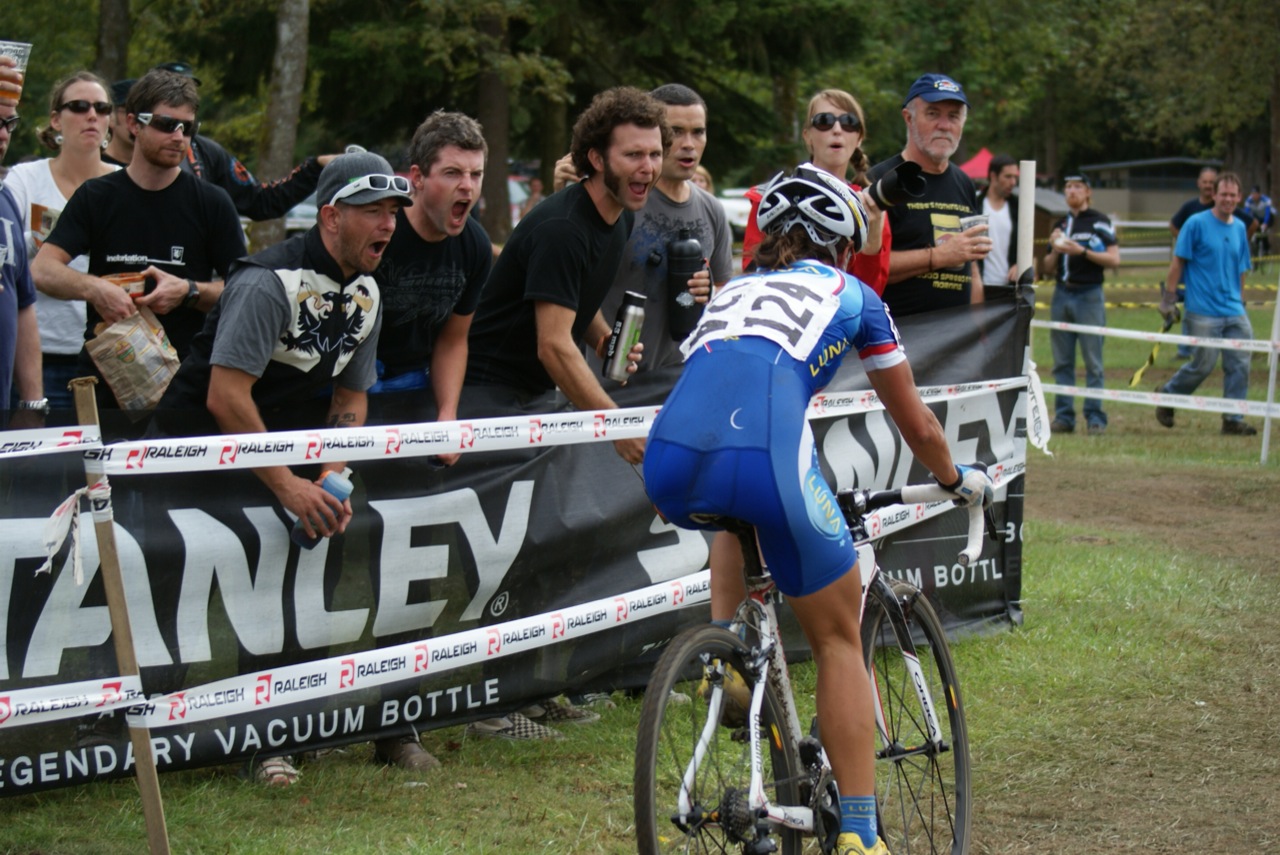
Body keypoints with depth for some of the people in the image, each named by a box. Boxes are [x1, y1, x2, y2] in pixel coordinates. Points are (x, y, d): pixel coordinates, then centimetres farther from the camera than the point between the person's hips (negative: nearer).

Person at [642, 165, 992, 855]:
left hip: (669, 464, 4)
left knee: (731, 524, 42)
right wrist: (959, 480, 56)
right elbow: (917, 424, 36)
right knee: (839, 642, 14)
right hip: (763, 456, -4)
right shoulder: (852, 296, 27)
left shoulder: (731, 292, 37)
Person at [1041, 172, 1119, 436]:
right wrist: (1055, 249, -1)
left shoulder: (1099, 222, -1)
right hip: (1062, 293, 6)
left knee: (1092, 361, -6)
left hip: (1089, 294, -6)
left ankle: (1095, 417, -4)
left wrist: (1082, 251, -15)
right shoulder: (1060, 225, 16)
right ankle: (1064, 415, 7)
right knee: (1062, 362, 4)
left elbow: (1114, 259, -7)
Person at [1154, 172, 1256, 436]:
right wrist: (1168, 298, -8)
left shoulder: (1239, 228, 10)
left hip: (1234, 313, 5)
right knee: (1203, 364, -2)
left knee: (1239, 364, -1)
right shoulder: (1196, 224, -6)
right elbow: (1178, 261, -5)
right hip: (1204, 312, -5)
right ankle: (1166, 395, 21)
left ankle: (1233, 419, 6)